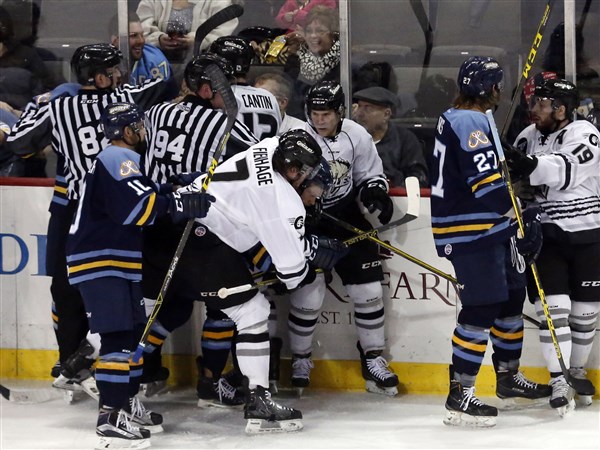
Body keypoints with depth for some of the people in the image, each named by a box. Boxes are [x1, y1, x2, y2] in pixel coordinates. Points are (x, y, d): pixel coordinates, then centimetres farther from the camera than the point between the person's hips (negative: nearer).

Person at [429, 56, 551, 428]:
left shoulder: (456, 119, 17)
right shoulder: (471, 123, -17)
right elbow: (487, 183, -27)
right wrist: (522, 222, -27)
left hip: (488, 229, 11)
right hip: (470, 233, -11)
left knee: (512, 295, 18)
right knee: (482, 308, -11)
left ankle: (509, 376, 32)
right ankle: (460, 397, -10)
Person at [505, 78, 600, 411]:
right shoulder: (528, 137, 5)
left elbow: (566, 171, -30)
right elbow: (512, 177, 18)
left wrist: (529, 165, -45)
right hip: (545, 235, 3)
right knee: (552, 307, -9)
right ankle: (558, 381, -8)